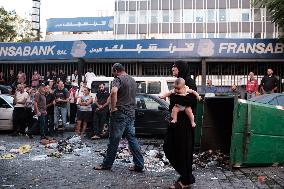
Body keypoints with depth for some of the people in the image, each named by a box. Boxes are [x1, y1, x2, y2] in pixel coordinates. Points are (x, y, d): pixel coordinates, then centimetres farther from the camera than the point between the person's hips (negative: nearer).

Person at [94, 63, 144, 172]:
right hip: (131, 114, 8)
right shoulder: (132, 80, 16)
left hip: (120, 114, -8)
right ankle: (139, 164, 9)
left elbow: (114, 92, -30)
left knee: (114, 140, 2)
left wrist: (113, 107, -21)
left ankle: (107, 164, 13)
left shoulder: (118, 79, -10)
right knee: (132, 138, 10)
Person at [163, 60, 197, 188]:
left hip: (185, 121, -9)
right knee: (169, 147, 10)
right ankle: (185, 175, 23)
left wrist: (175, 97, -19)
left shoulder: (189, 82, -11)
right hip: (177, 120, 9)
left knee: (183, 149, -1)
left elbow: (192, 100, -24)